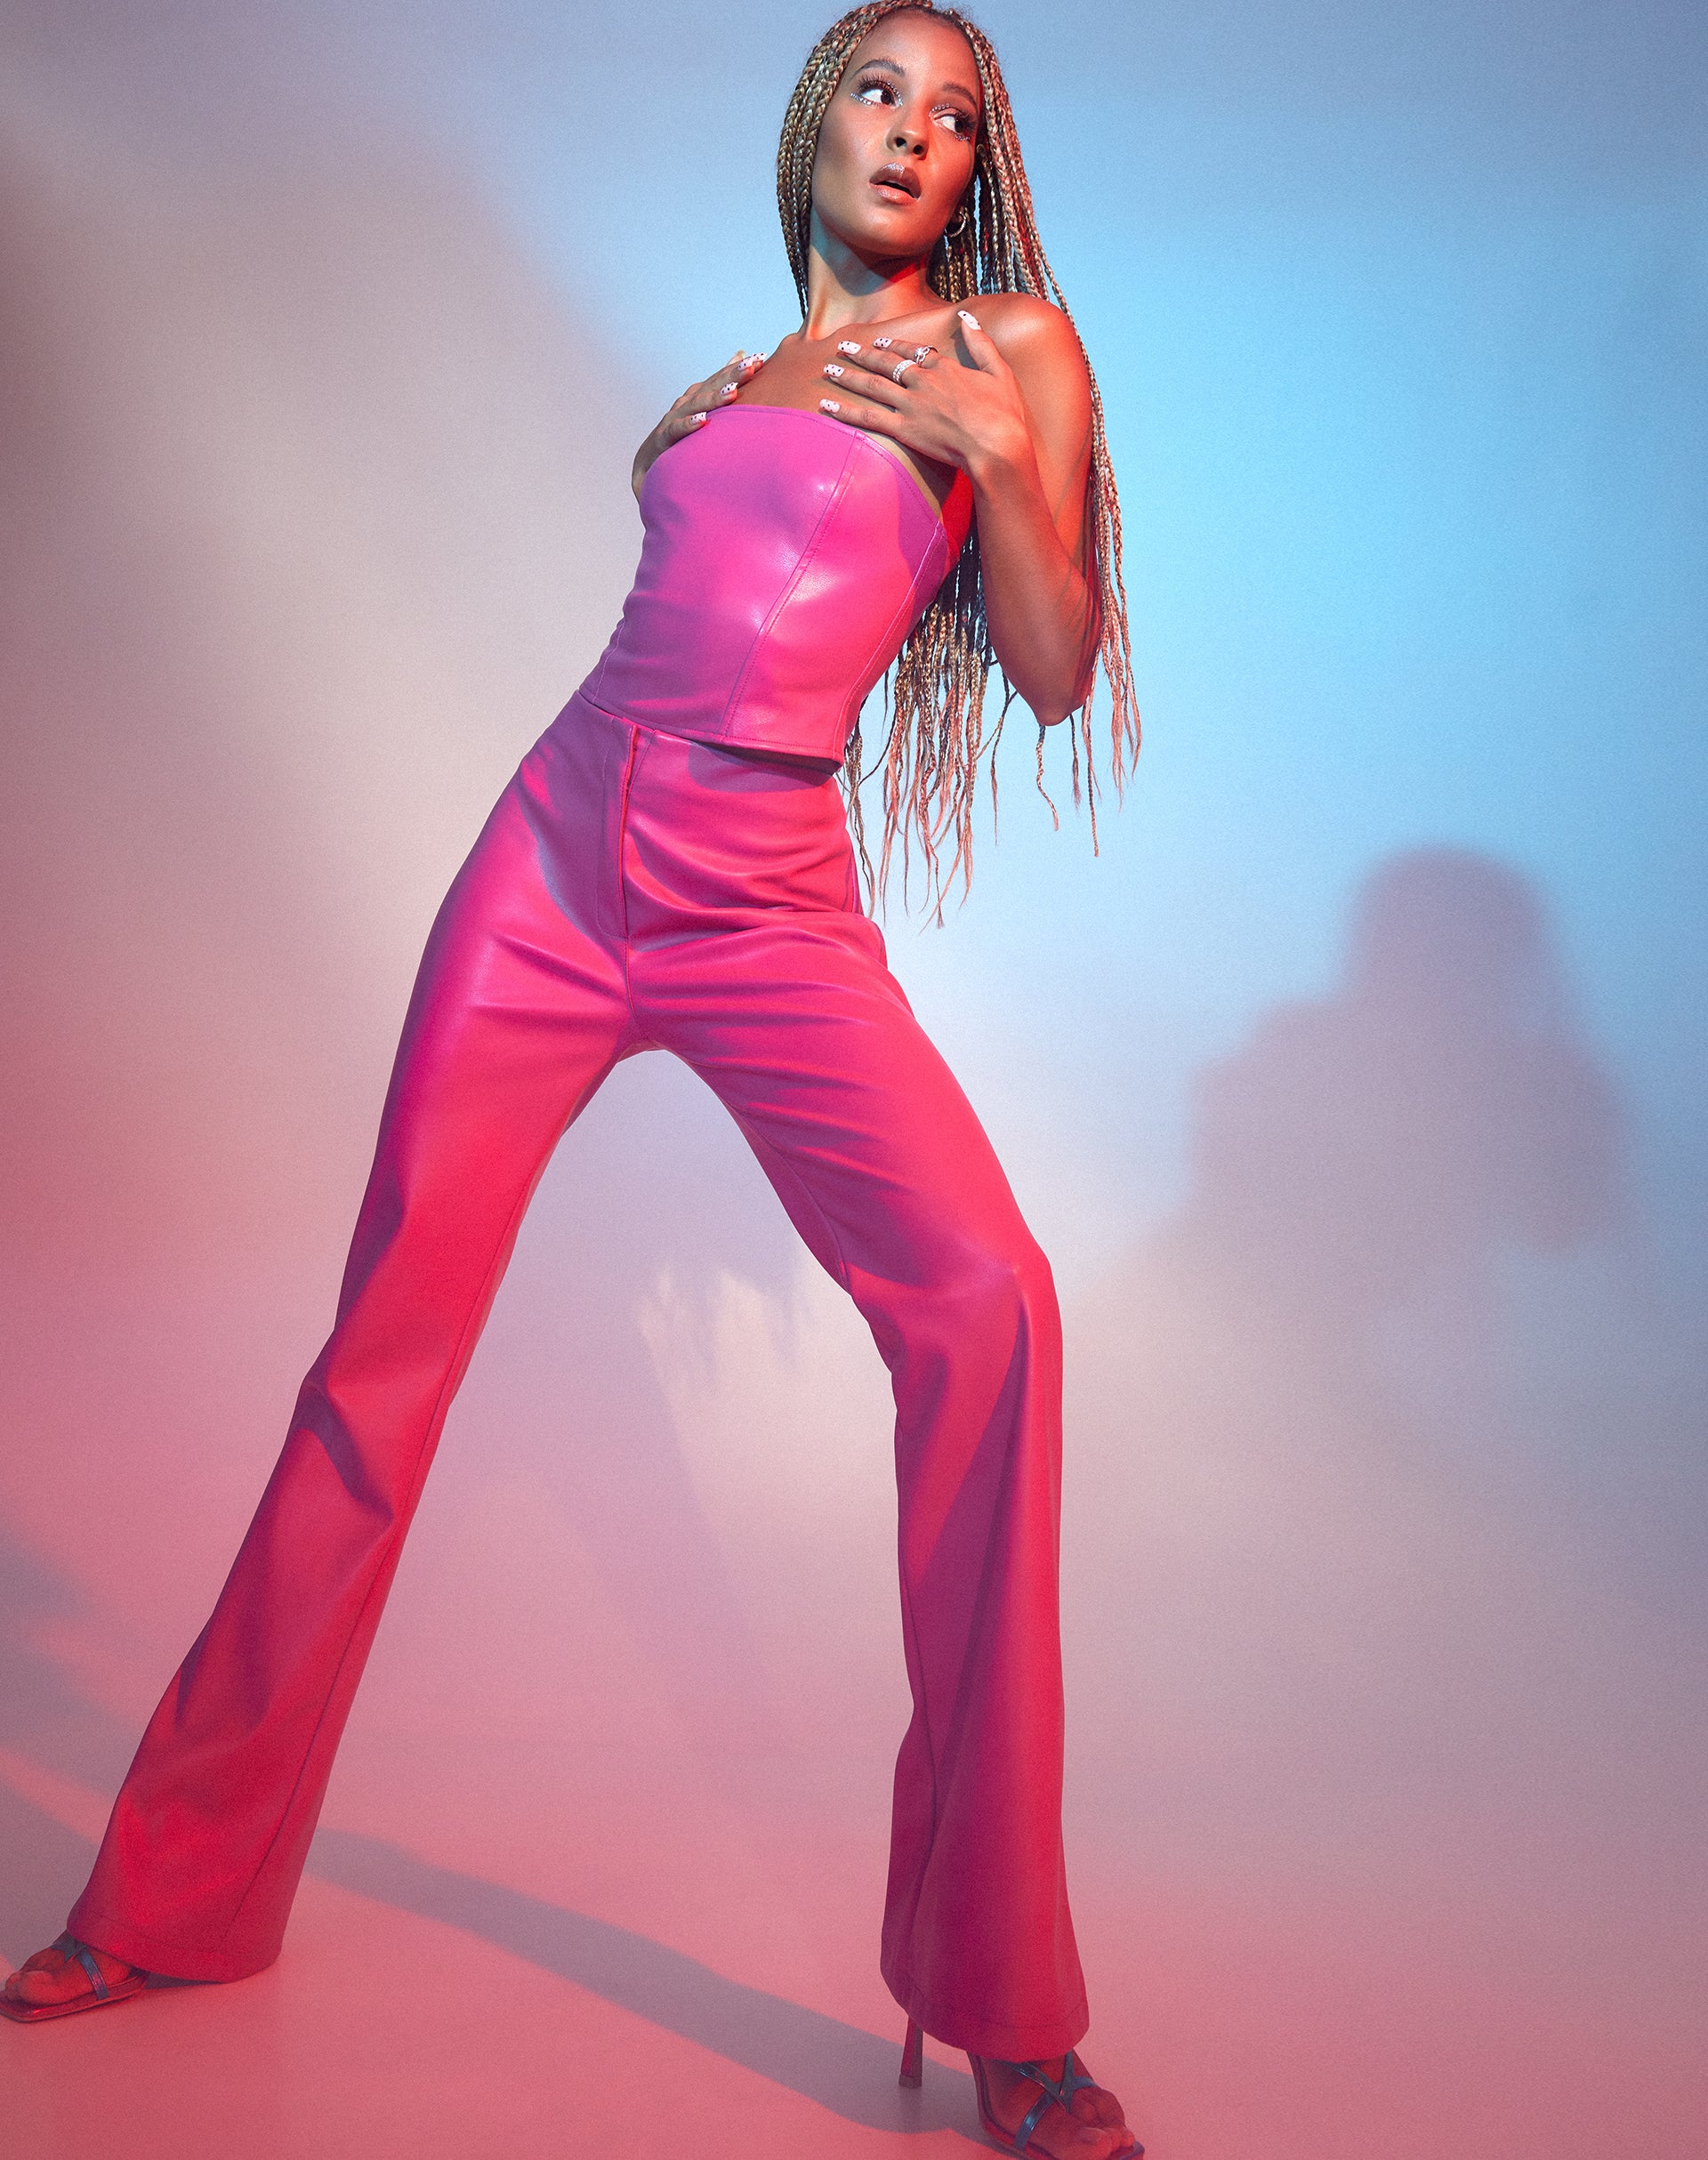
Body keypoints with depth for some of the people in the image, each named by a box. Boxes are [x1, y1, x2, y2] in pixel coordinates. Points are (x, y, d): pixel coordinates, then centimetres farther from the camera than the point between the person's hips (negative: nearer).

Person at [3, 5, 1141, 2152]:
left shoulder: (1014, 342, 10)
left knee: (984, 1306, -25)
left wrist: (996, 453, -8)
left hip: (769, 914, -4)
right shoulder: (737, 377, 21)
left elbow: (1059, 674, 2)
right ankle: (180, 1889, 19)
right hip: (558, 853, 4)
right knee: (385, 1338, 2)